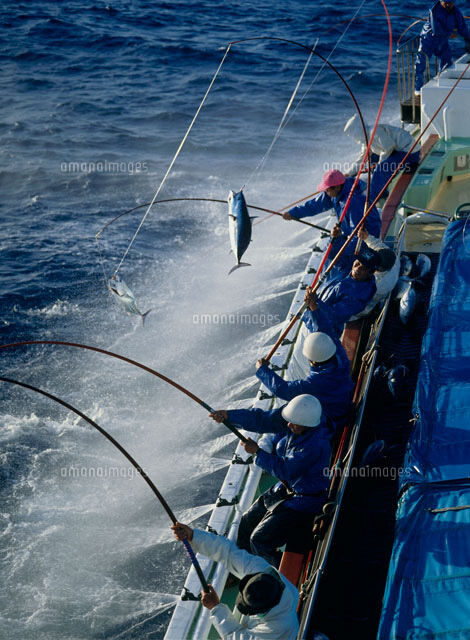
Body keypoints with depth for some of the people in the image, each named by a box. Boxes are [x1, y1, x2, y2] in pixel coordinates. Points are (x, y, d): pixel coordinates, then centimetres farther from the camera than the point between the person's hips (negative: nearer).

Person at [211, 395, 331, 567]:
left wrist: (257, 452, -20)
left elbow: (284, 469, -29)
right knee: (247, 521, 19)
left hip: (303, 500, -9)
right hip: (285, 487, 9)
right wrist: (229, 415, -18)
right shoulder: (295, 415, -13)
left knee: (259, 540, -8)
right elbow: (262, 420, -7)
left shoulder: (316, 444, -35)